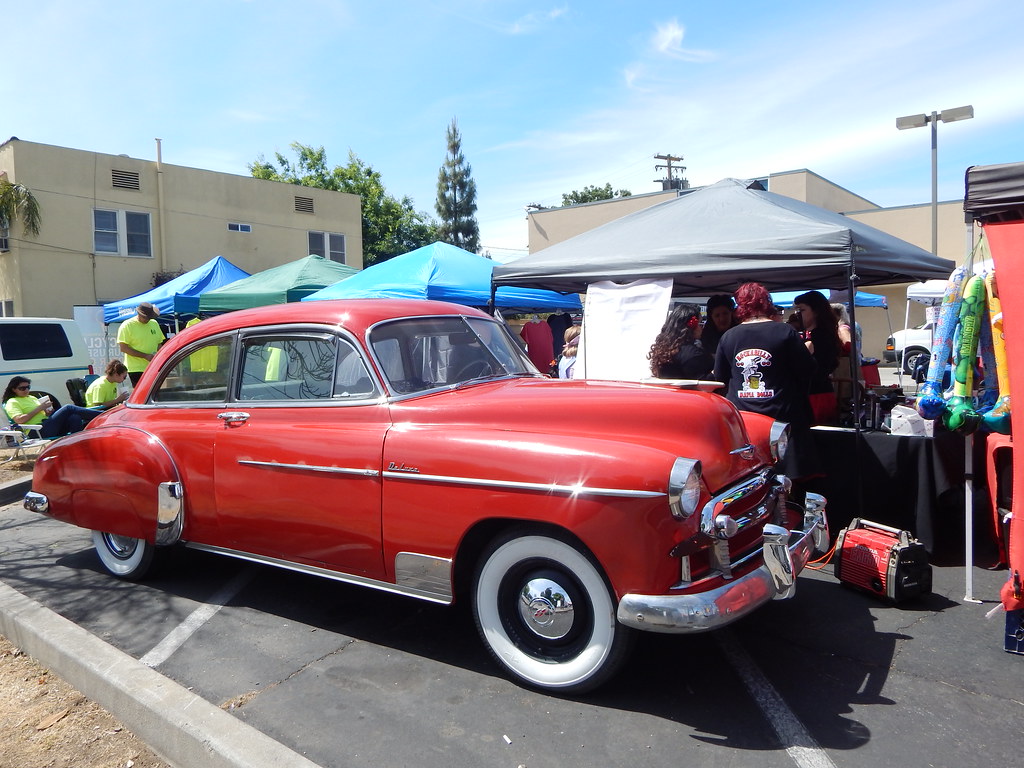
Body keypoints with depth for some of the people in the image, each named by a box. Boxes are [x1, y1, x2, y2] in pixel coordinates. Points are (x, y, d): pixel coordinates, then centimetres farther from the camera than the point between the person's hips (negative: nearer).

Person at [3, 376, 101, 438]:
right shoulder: (12, 402, 6)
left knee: (75, 418, -23)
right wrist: (39, 408, -11)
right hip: (39, 431, -7)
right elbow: (19, 420, -12)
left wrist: (48, 412, 5)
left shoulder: (32, 398, 28)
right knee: (68, 408, -21)